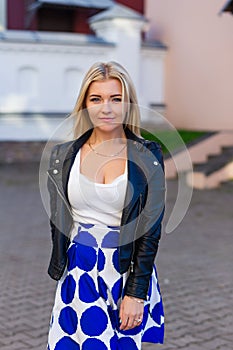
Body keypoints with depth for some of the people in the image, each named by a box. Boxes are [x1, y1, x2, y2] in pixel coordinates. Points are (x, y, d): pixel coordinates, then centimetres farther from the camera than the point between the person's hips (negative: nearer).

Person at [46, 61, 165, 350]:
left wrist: (136, 293, -10)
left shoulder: (147, 155, -5)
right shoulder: (63, 154, 2)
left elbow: (151, 228, -6)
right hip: (78, 272, 2)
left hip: (130, 271, -2)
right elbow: (56, 222, 10)